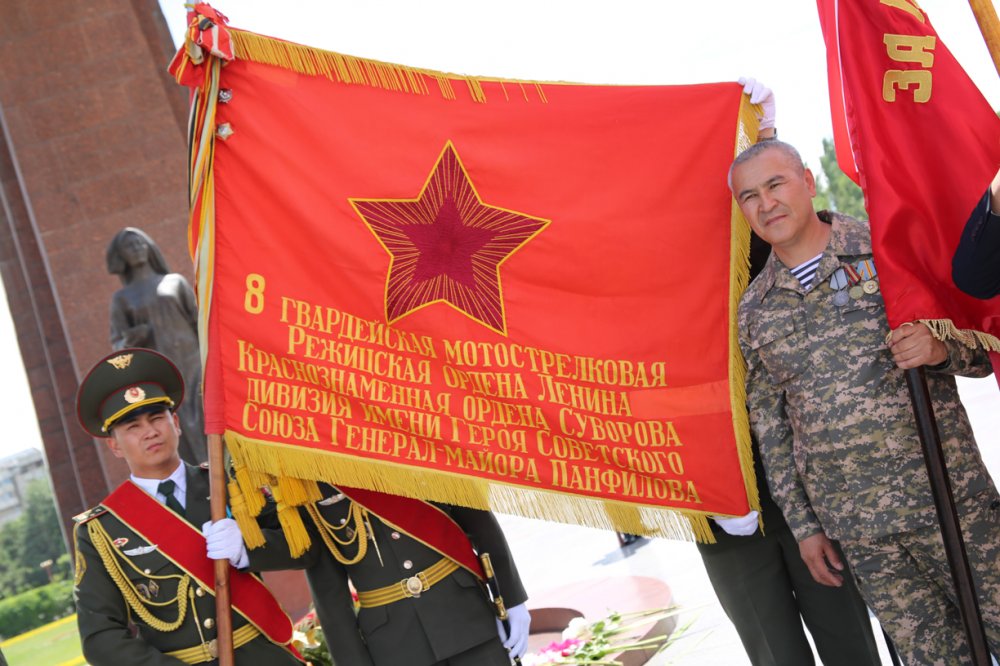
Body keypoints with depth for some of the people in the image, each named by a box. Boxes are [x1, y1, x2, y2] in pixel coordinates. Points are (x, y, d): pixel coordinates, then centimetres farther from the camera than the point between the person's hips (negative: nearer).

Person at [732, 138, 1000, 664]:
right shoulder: (753, 311, 7)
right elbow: (769, 423, 11)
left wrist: (941, 349, -19)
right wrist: (802, 525, 8)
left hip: (947, 496, -2)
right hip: (854, 528, 2)